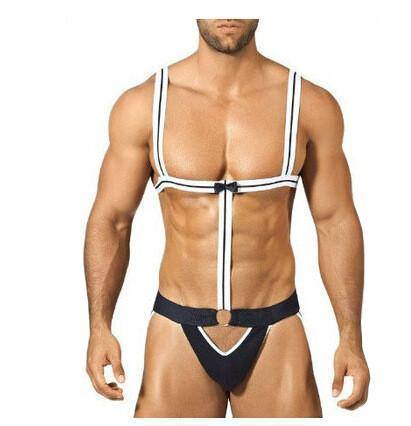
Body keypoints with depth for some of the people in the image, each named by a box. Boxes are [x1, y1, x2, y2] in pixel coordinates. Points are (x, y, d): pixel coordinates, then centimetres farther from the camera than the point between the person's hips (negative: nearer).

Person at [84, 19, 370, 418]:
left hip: (274, 337, 1)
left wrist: (351, 338, -1)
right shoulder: (142, 105, -4)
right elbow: (110, 220, 1)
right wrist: (99, 328, -8)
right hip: (179, 333, 0)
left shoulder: (311, 105, -4)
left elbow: (336, 223, 2)